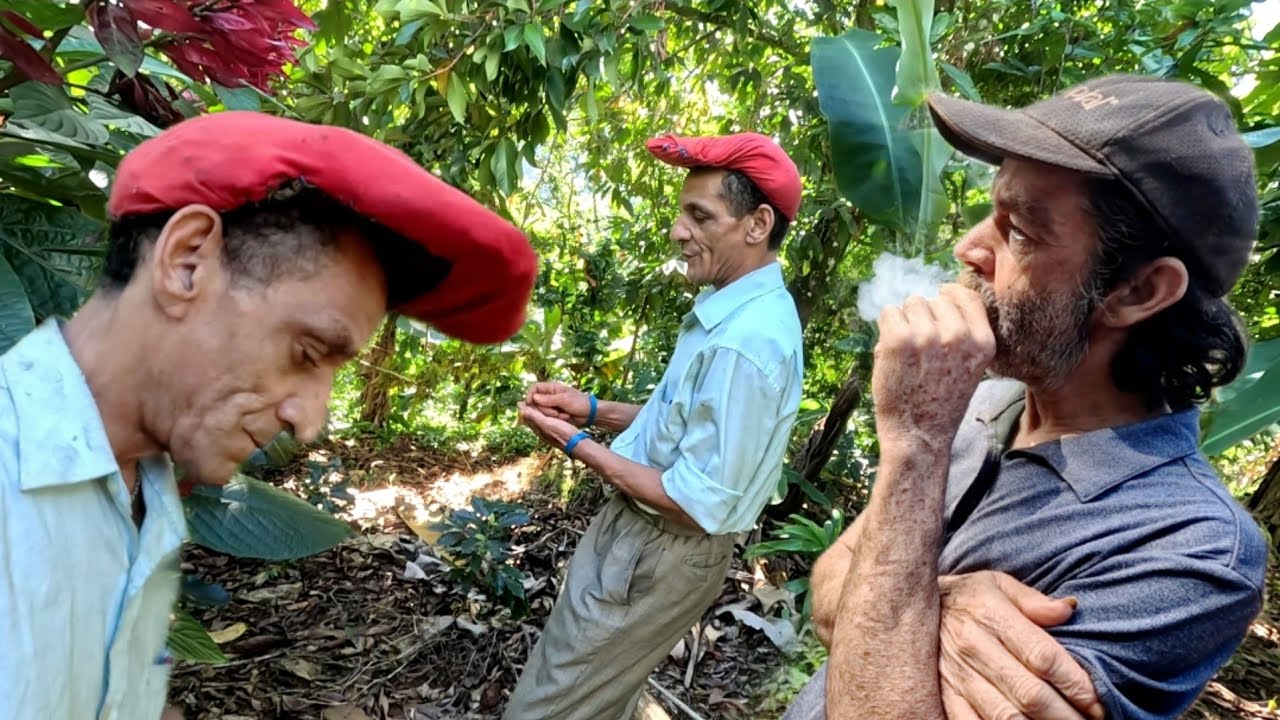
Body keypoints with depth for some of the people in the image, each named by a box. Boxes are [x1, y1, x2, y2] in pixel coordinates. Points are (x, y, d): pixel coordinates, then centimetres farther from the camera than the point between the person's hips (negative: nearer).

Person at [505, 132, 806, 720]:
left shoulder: (745, 343, -29)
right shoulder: (739, 308, 2)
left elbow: (697, 505, -27)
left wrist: (577, 445, -17)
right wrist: (595, 410, 4)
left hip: (660, 555, -9)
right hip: (646, 538, 9)